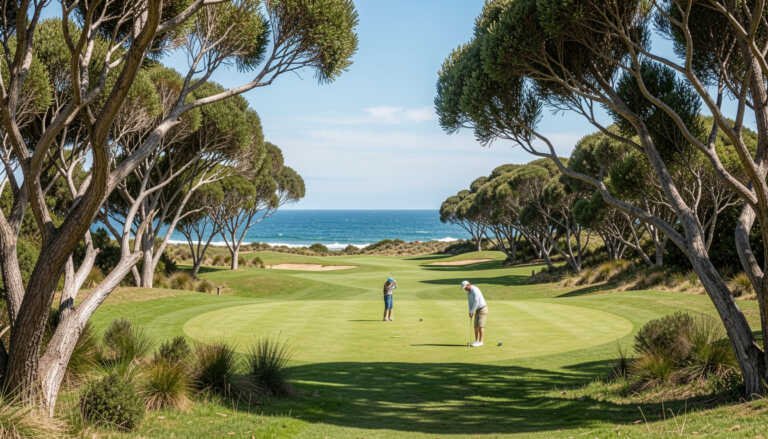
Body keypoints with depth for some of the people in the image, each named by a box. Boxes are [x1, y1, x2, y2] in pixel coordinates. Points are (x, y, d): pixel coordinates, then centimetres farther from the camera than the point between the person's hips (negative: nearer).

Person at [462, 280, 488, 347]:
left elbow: (476, 302, -26)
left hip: (483, 309, -9)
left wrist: (471, 312, -19)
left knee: (480, 326, -11)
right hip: (477, 310, 9)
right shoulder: (469, 292, 8)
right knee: (476, 326, 6)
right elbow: (470, 302, 10)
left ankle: (480, 342, -8)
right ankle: (476, 341, 11)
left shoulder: (475, 290, -24)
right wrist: (470, 312, -1)